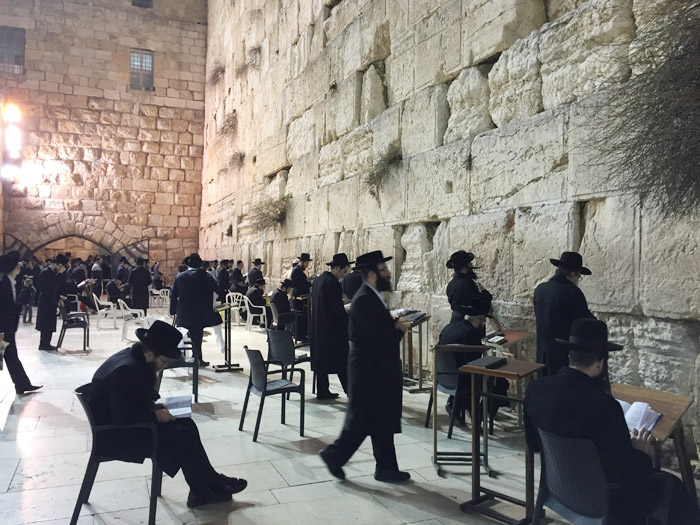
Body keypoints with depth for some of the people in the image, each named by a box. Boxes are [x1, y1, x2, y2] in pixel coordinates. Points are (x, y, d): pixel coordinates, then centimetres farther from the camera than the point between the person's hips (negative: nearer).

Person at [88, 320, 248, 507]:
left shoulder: (135, 358, 1)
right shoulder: (126, 370, -29)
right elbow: (124, 419, -29)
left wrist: (155, 408, -1)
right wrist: (155, 415, -17)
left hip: (125, 422, 10)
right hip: (113, 435, -10)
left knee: (186, 424, 1)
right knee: (182, 436, -14)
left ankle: (201, 491, 5)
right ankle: (214, 483, 6)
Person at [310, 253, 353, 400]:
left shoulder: (319, 279, 10)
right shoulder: (332, 282, -18)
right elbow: (337, 308, -20)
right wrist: (348, 322, -10)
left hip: (318, 326, 9)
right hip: (332, 328, -9)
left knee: (322, 359, 12)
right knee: (341, 360, -2)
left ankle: (322, 391, 17)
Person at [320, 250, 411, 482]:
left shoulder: (374, 297, 11)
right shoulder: (363, 300, -20)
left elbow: (383, 329, 9)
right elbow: (378, 334, -26)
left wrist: (396, 325, -10)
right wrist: (399, 327, -11)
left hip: (379, 369, 10)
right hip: (368, 370, -10)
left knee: (382, 422, 14)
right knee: (361, 421, 3)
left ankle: (387, 469, 22)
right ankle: (334, 455, 20)